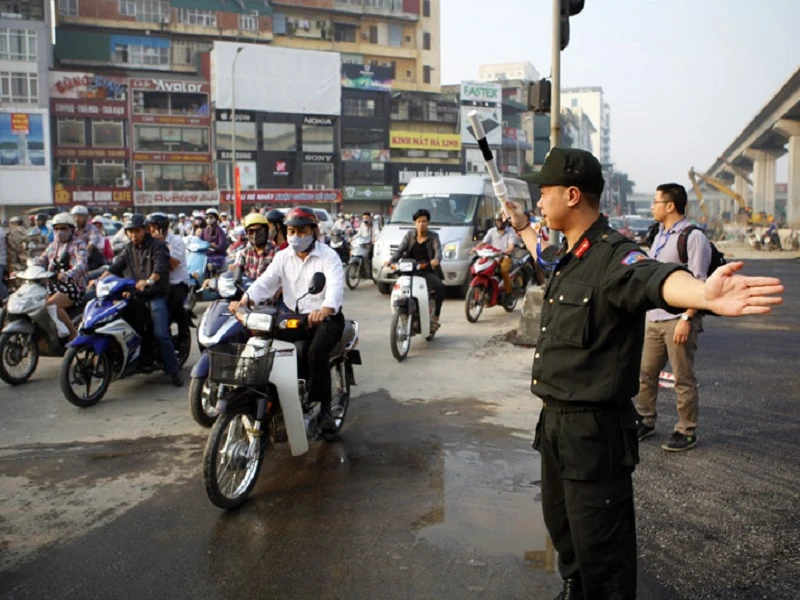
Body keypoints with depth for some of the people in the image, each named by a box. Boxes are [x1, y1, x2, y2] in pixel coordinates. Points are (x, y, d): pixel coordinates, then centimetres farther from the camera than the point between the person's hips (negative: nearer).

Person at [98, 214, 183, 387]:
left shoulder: (157, 246, -4)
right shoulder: (129, 249, 18)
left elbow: (160, 266, -21)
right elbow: (117, 266, 11)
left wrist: (149, 281, -41)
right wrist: (100, 279, -5)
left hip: (156, 295, -6)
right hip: (137, 295, 6)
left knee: (161, 334, -15)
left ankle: (173, 370, -11)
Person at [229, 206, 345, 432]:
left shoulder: (328, 256, -7)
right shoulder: (283, 257, 10)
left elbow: (336, 287, -25)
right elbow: (265, 282, -3)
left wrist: (325, 310, -47)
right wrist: (245, 299, -25)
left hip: (326, 317, -5)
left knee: (316, 352, -32)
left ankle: (325, 408, -20)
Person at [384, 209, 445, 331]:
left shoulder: (433, 236, 6)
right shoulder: (410, 235, 12)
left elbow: (438, 250, -12)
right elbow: (400, 250, 3)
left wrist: (436, 259, -37)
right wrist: (390, 260, -18)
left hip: (427, 271, -2)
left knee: (440, 286, -29)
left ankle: (436, 317, -16)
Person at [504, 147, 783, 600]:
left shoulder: (614, 256, -20)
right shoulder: (569, 255, 8)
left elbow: (655, 280, -43)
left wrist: (703, 295, -65)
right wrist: (521, 225, 49)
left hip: (594, 430, -9)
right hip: (555, 421, 9)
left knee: (599, 546, 2)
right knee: (560, 525, 25)